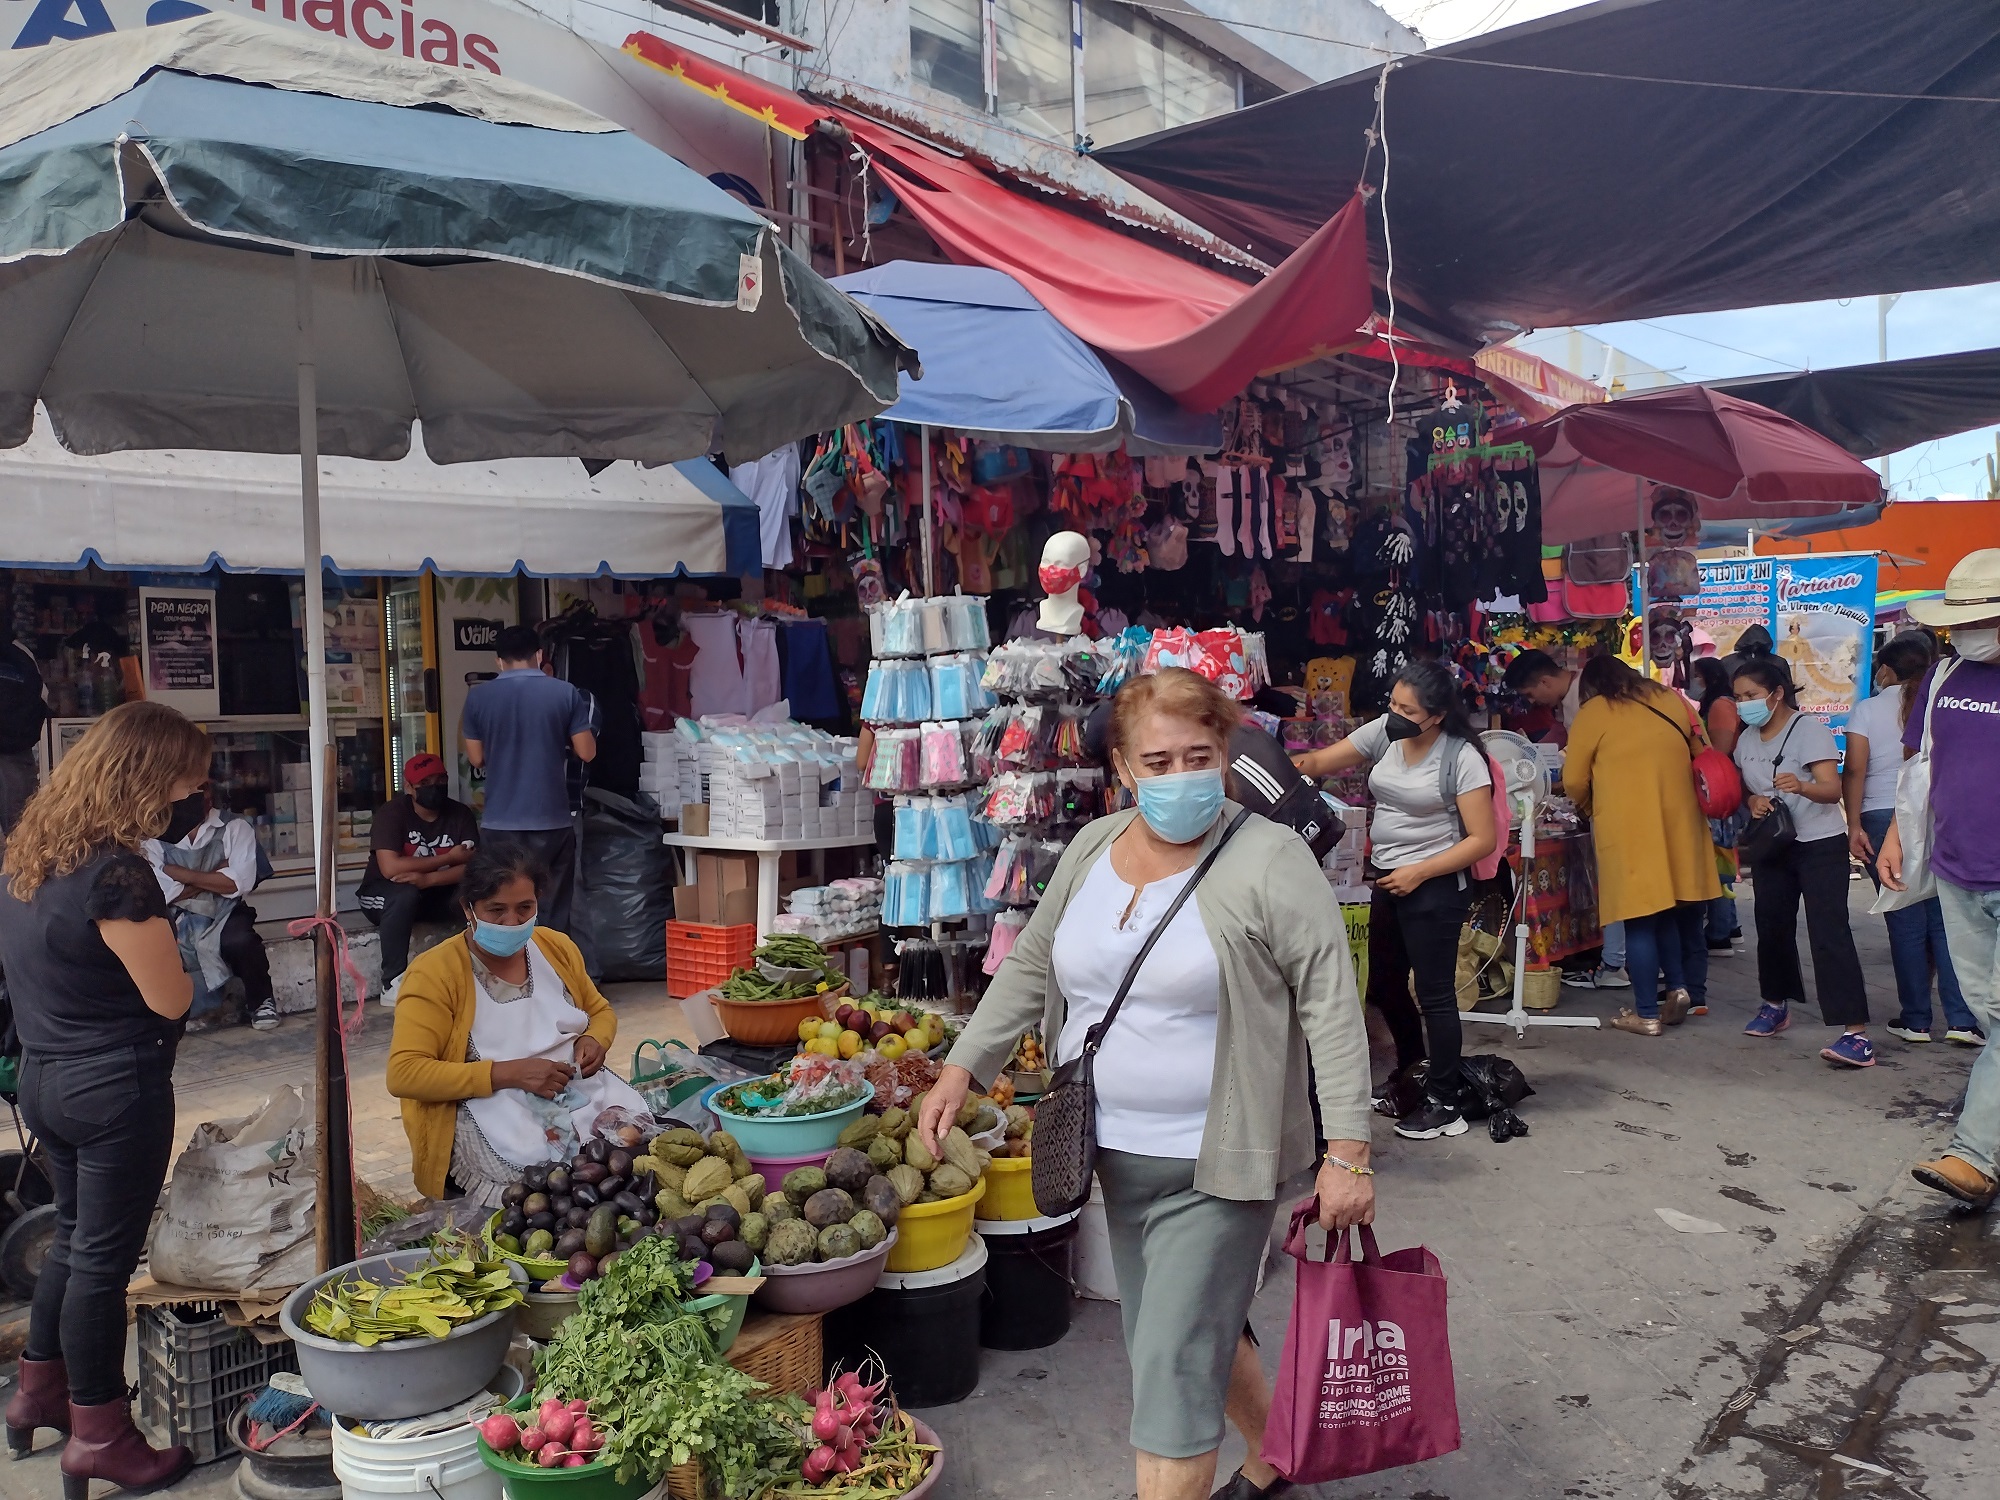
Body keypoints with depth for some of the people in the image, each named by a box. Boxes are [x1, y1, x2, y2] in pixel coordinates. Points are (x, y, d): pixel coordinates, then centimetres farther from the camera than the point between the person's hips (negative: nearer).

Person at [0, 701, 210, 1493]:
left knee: (74, 1237, 24)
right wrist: (165, 947, 0)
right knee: (103, 1257, 4)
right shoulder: (116, 871, -25)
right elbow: (169, 998, -18)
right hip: (117, 1087, -8)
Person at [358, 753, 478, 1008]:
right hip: (384, 893, -3)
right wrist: (448, 858, -22)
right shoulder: (392, 812, -17)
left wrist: (428, 879, -34)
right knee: (404, 895, -37)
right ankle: (393, 983, -28)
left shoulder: (460, 814, -6)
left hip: (436, 895, 3)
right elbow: (390, 868, -29)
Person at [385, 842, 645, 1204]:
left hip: (581, 1091, 5)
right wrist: (508, 1073, -21)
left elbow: (600, 1011, 25)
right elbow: (404, 1074, -13)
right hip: (490, 1108, -5)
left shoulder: (557, 947, 10)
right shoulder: (434, 972, -6)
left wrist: (594, 1040, -1)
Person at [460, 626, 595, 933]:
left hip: (500, 821, 1)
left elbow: (477, 758, 6)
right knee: (553, 912, 7)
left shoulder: (478, 697, 0)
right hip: (551, 819, -1)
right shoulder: (566, 693, -3)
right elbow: (586, 753, -1)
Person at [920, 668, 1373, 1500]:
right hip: (1118, 1153, 7)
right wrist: (963, 1067, 6)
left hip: (1213, 1166, -6)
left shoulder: (1270, 861, -15)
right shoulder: (1092, 849, 3)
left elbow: (1332, 1008, -15)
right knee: (1201, 1334, 23)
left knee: (1172, 1374, -3)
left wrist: (1347, 1153, -18)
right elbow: (1031, 967, 12)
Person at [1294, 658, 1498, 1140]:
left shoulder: (1462, 757, -17)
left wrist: (1418, 872, -20)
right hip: (1385, 878, 7)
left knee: (1434, 994, 2)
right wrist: (1295, 765, -21)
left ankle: (1444, 1105, 16)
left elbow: (1482, 839, -16)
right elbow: (1321, 761, 2)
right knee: (1383, 982, 17)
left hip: (1434, 885, -7)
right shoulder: (1383, 732, -2)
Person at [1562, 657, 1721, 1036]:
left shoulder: (1594, 712, -2)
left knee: (1640, 918, 0)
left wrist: (1590, 808, 19)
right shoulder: (1670, 699, 10)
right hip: (1677, 821, 5)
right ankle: (1679, 987, 12)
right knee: (1668, 908, 20)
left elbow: (1574, 782, -1)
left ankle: (1647, 1013, 5)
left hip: (1629, 826, -5)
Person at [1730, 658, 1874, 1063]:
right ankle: (1776, 1005, 35)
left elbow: (1833, 789, -22)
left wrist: (1801, 786, -44)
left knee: (1829, 932, -15)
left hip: (1820, 844, -7)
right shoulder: (1747, 739, 7)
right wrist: (1752, 801, -9)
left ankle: (1857, 1033, -18)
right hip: (1771, 846, 7)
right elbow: (1743, 787, 15)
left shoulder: (1809, 730, -14)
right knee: (1771, 925, 14)